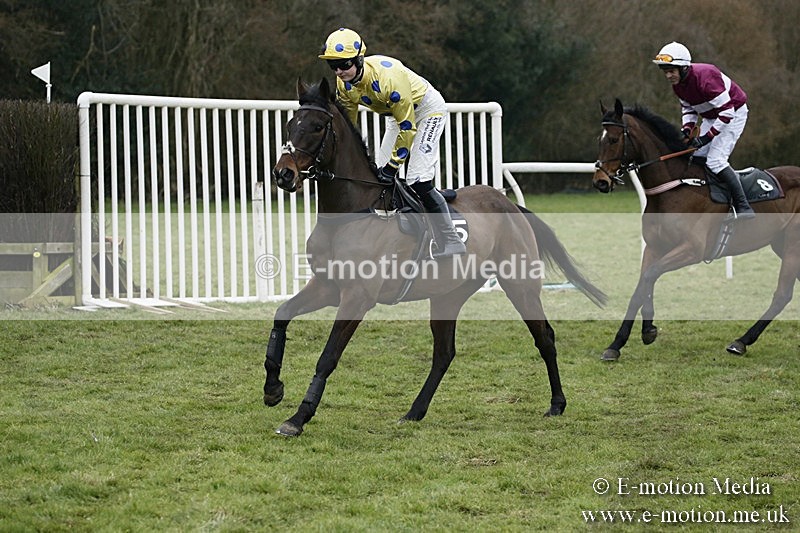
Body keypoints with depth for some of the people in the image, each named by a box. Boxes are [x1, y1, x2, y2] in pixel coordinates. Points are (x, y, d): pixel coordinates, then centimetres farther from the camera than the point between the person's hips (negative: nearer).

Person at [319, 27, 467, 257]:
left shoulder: (387, 76, -38)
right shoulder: (344, 84, -14)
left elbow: (407, 127, -31)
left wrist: (393, 164, -28)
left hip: (428, 109, -9)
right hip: (397, 112, 9)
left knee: (418, 180, -19)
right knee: (377, 174, 5)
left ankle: (450, 243, -12)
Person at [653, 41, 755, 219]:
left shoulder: (704, 77, -34)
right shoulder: (677, 83, -6)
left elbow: (727, 111, -33)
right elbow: (688, 107, 11)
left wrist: (707, 137, -31)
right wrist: (687, 129, -8)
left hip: (734, 114, -9)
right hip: (711, 117, 9)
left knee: (715, 160, -21)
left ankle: (743, 207, -19)